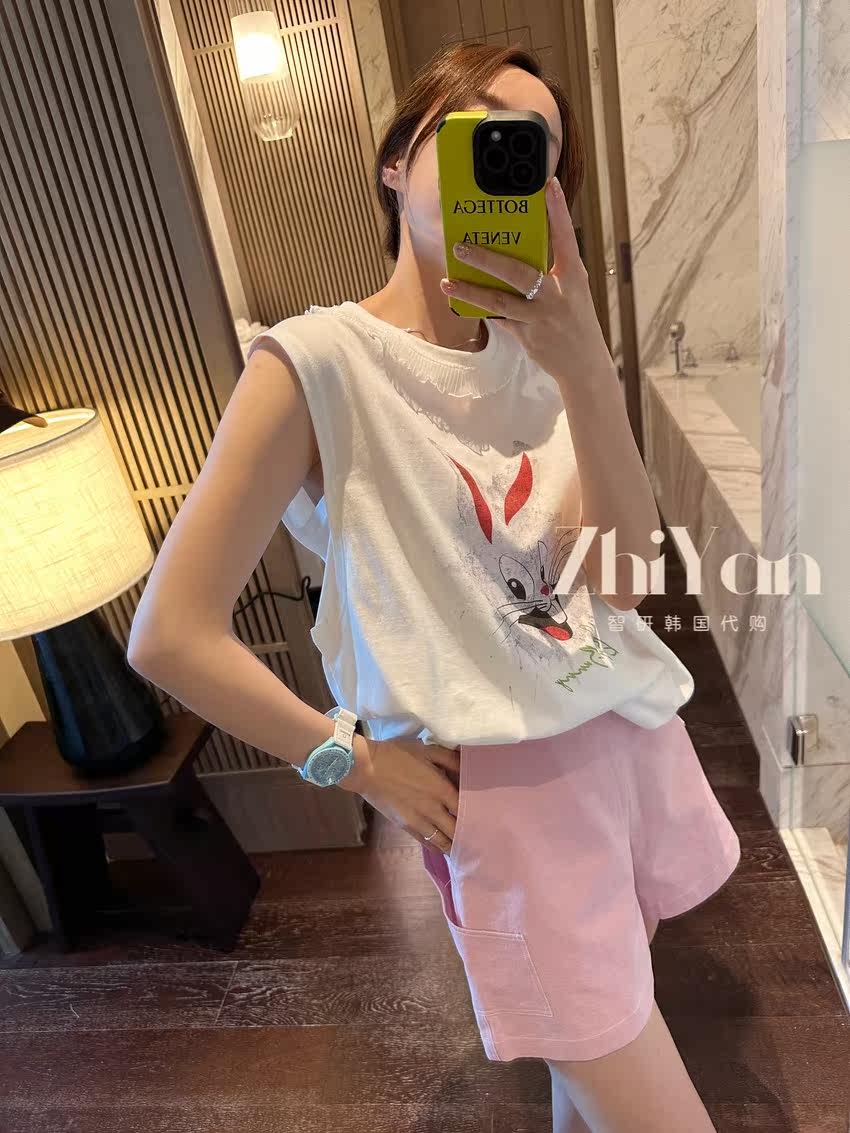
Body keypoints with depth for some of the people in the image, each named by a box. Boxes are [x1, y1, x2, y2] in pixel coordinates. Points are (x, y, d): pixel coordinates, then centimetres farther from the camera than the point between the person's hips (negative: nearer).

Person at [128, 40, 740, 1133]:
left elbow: (618, 578, -9)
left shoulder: (535, 353, 3)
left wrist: (588, 370, -22)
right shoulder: (315, 359, -15)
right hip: (505, 787, -6)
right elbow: (171, 637, -15)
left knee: (602, 1041, 24)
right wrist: (364, 766, -11)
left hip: (635, 729, 6)